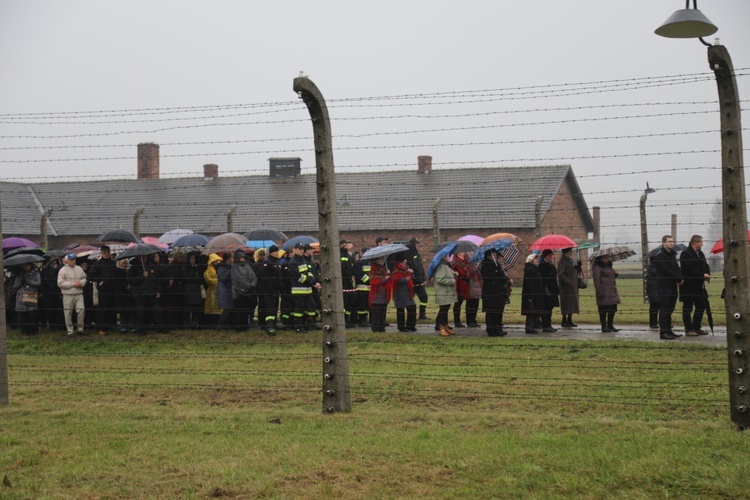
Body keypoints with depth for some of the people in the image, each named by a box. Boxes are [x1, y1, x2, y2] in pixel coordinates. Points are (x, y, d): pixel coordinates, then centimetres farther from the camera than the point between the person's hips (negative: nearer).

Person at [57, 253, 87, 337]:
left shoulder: (79, 269, 12)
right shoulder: (63, 270, -3)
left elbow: (84, 278, 17)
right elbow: (60, 283, -10)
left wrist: (81, 283, -7)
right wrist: (73, 284, -13)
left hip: (79, 294, 3)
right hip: (68, 295, -3)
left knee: (81, 310, -4)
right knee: (68, 313, 1)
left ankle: (80, 329, 11)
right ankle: (70, 331, 11)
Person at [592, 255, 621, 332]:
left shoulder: (609, 266, 20)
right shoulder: (597, 267, -7)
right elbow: (596, 280, -13)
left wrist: (615, 274, 8)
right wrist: (600, 292, -19)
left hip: (612, 292, 8)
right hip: (604, 292, -8)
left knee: (612, 309, 9)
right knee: (603, 309, -4)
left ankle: (610, 325, 20)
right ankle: (604, 327, 3)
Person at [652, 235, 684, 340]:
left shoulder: (672, 254, 18)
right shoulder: (659, 256, -11)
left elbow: (676, 268, 14)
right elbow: (667, 271, -18)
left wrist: (680, 278, -5)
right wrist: (678, 279, -13)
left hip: (673, 286, 9)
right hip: (664, 287, -9)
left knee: (669, 310, 12)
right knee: (664, 310, -8)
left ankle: (668, 331, 17)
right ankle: (663, 332, -6)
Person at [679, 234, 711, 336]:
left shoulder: (700, 253, 14)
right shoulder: (685, 253, -13)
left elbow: (706, 266, 16)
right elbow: (689, 269, -21)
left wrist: (708, 275, -6)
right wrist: (702, 275, -20)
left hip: (699, 285, 9)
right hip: (688, 285, -9)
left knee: (701, 306, 11)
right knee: (687, 308, -1)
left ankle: (696, 328, 20)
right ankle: (688, 330, 4)